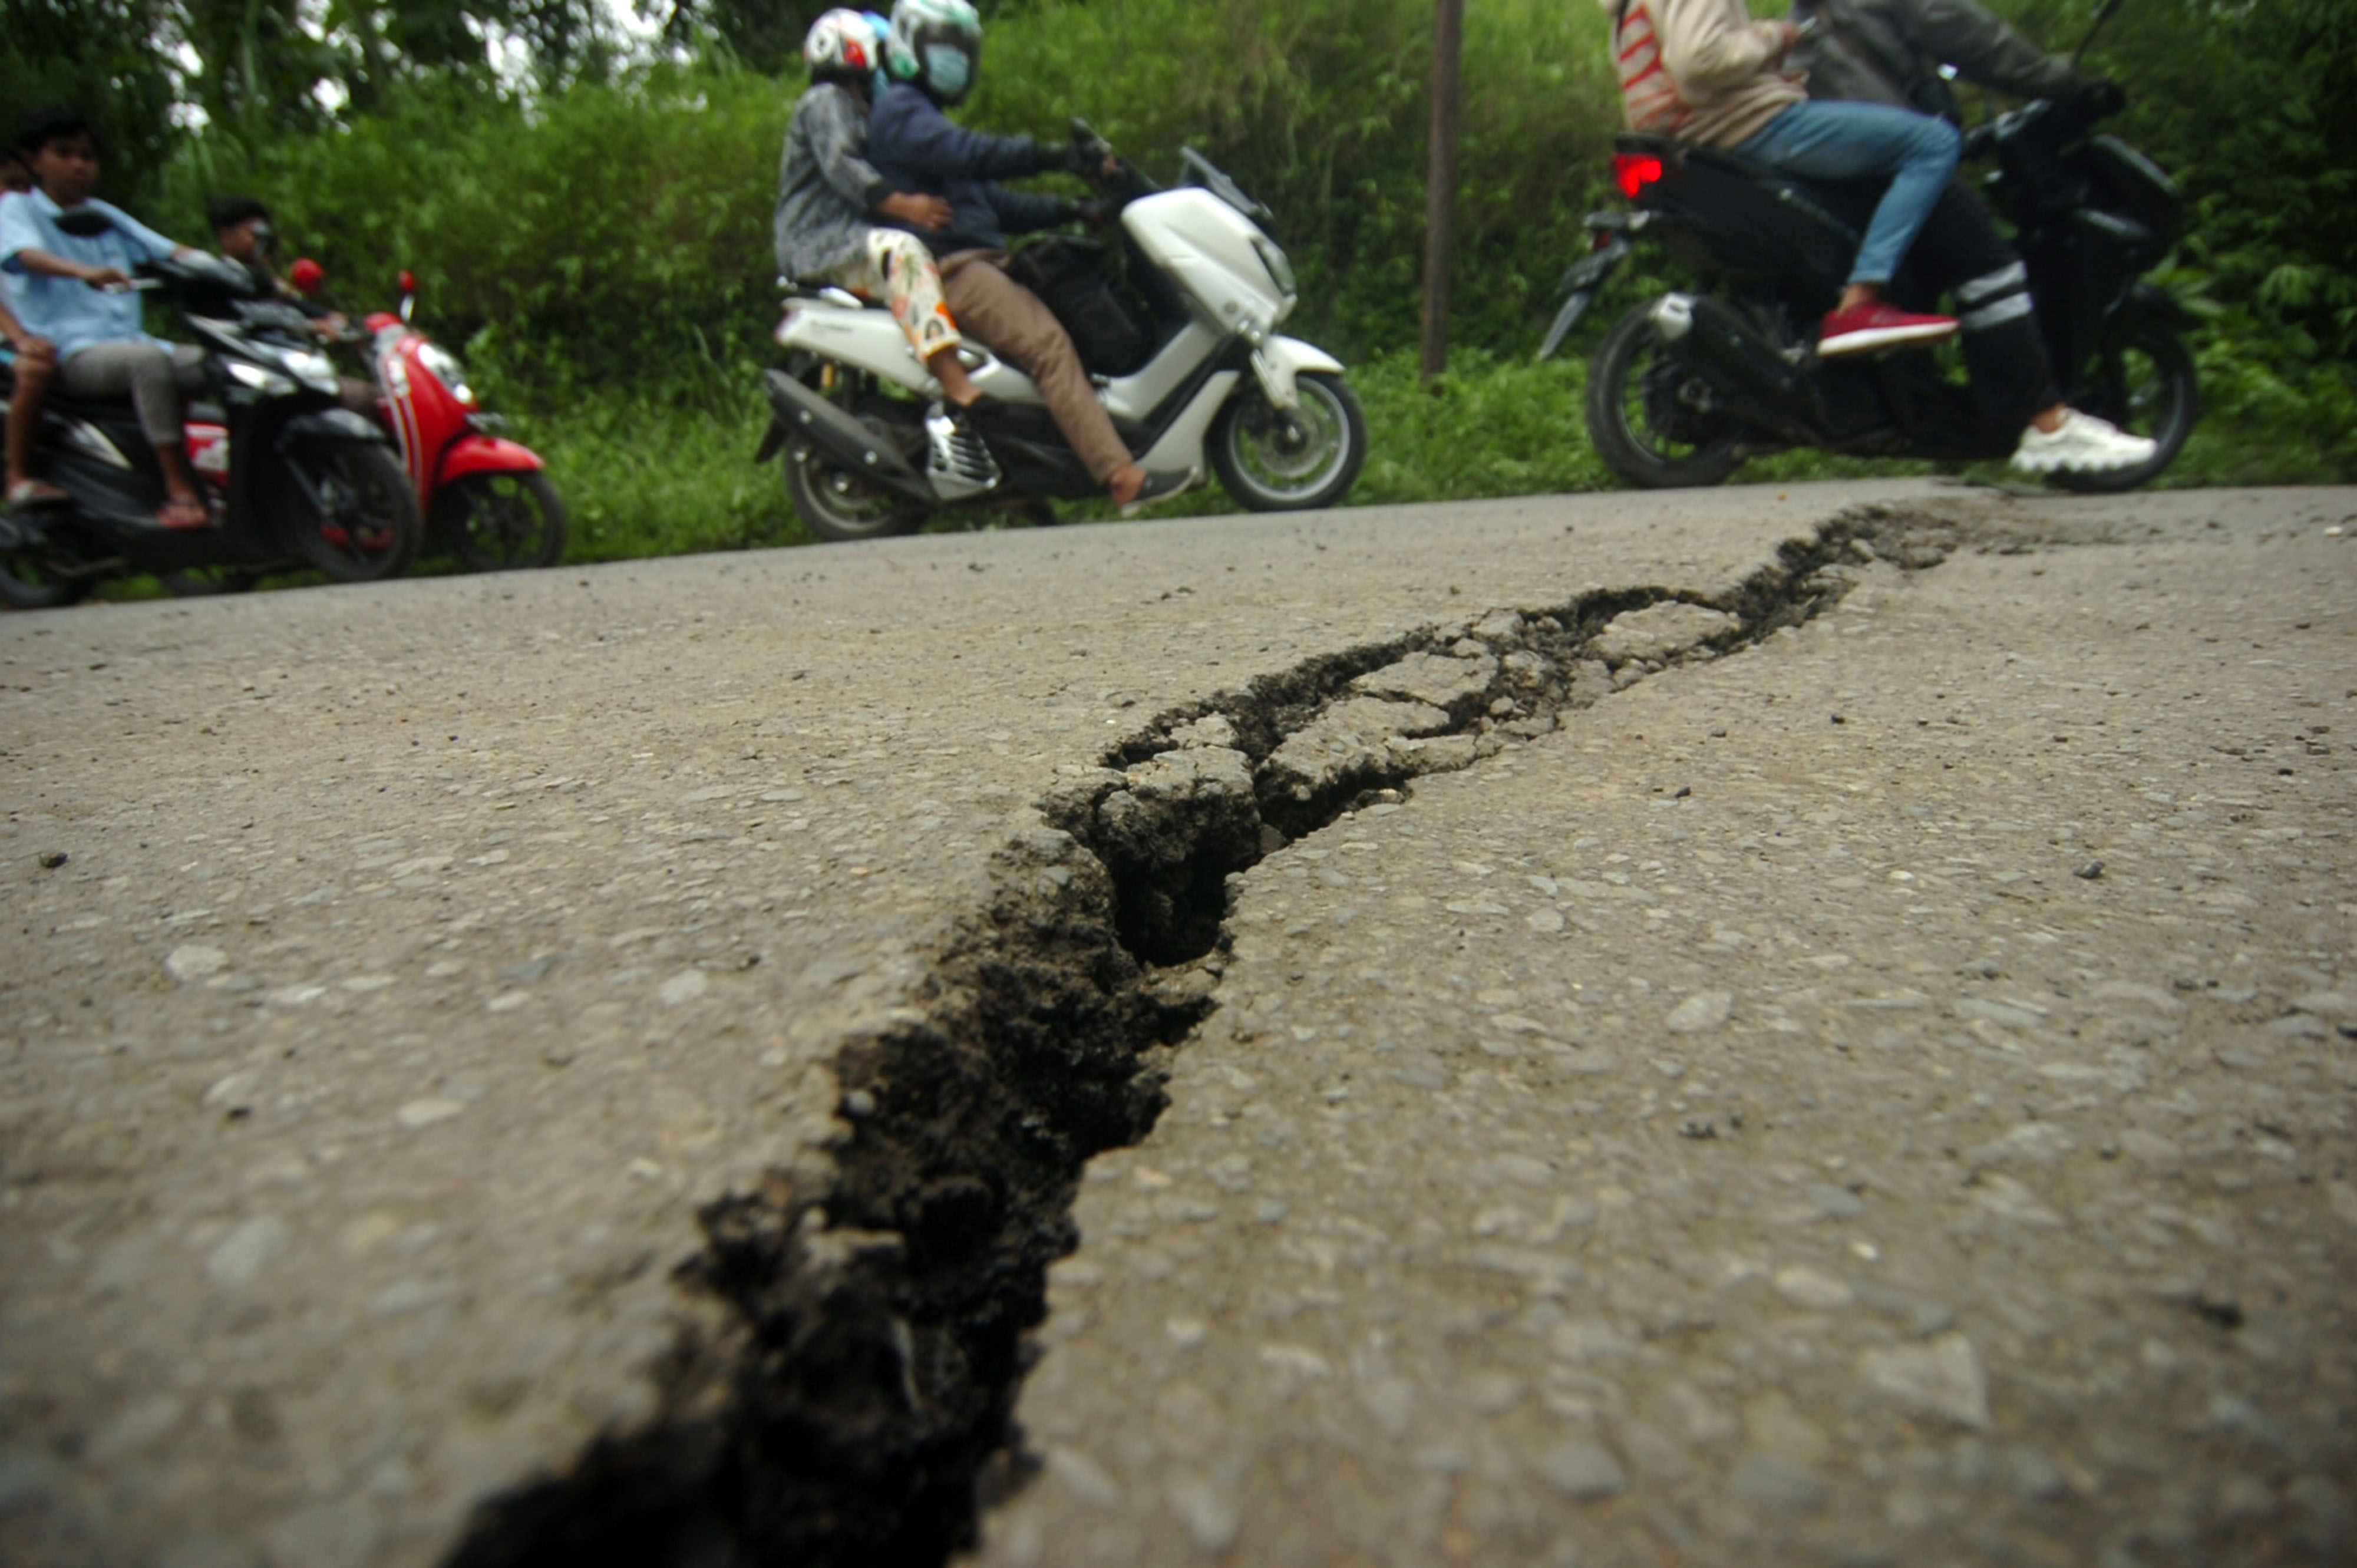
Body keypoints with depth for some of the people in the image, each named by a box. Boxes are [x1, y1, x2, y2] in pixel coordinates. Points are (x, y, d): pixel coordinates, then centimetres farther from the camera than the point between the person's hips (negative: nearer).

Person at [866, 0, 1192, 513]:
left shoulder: (927, 117, 32)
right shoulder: (898, 109, -1)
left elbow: (994, 202, 27)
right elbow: (964, 154, -20)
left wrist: (1067, 209, 15)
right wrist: (1048, 156, -26)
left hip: (977, 262, 11)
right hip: (948, 267, -11)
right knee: (1048, 344, -26)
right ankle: (1122, 478, -35)